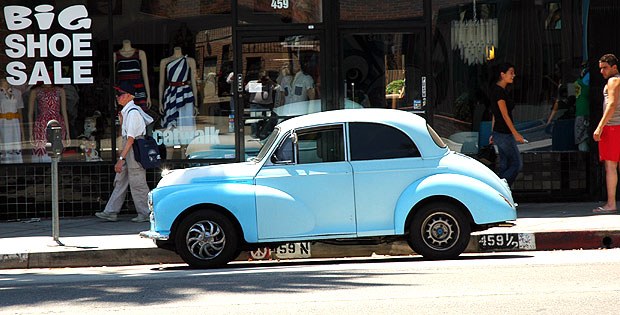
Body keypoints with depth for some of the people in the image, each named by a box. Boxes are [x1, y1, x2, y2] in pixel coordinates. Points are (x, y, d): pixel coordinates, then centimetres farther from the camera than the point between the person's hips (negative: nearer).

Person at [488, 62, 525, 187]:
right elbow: (505, 115, -19)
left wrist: (493, 134, 21)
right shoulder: (499, 91, -19)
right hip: (504, 134, -9)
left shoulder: (496, 90, 11)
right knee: (517, 165, -1)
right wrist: (516, 134, -17)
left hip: (498, 133, 9)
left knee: (505, 166, 11)